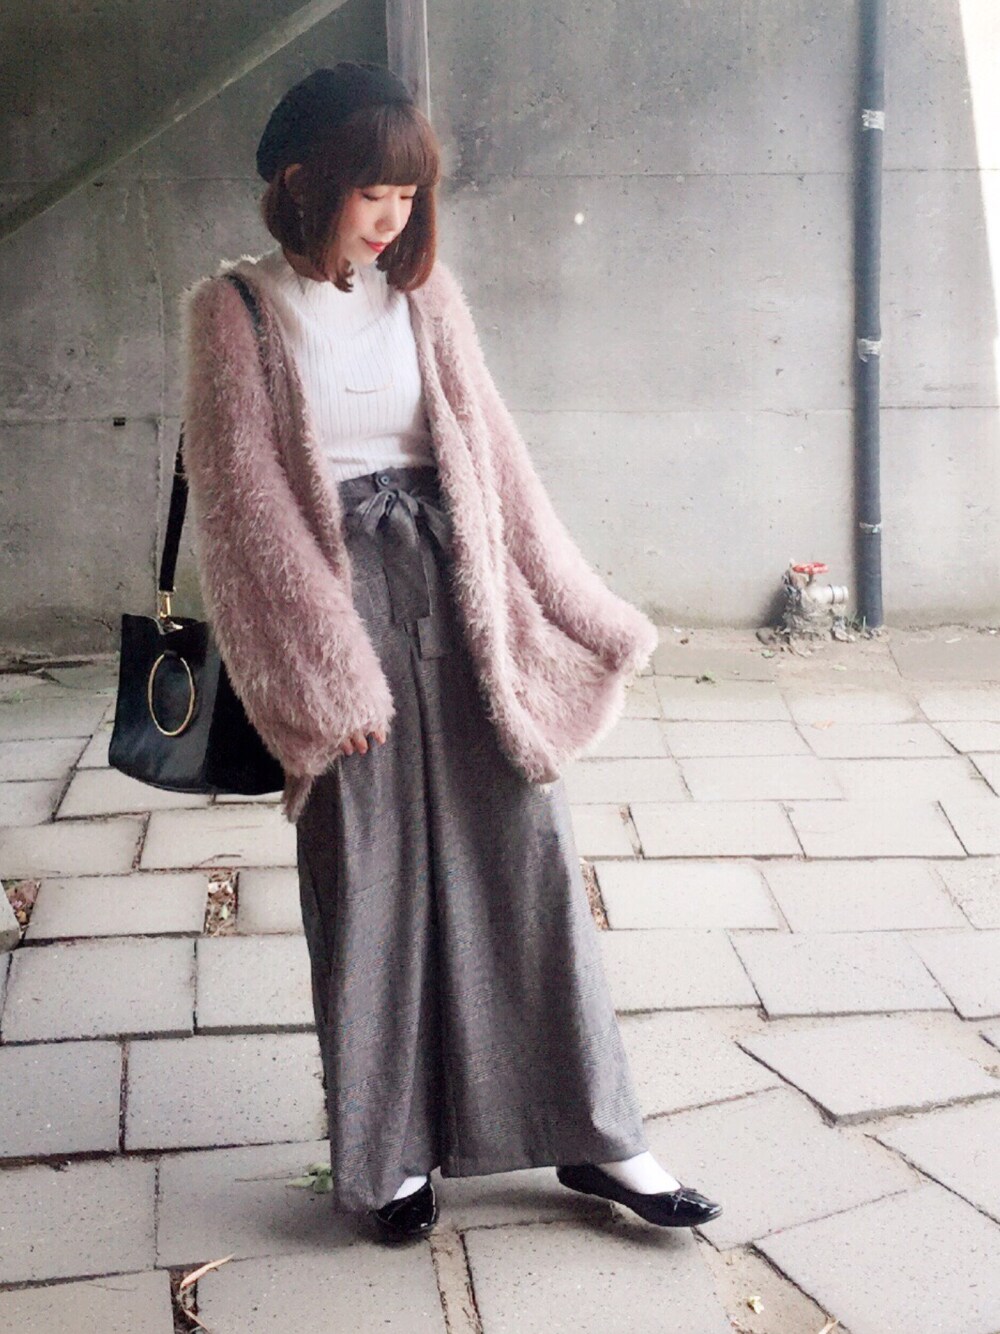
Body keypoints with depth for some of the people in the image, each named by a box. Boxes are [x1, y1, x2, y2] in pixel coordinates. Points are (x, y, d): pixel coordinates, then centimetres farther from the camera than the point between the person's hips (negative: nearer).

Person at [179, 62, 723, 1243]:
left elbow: (493, 456, 9)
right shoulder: (236, 312, -3)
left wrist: (579, 612, 9)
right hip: (343, 604, -3)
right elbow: (244, 498, -7)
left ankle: (593, 1138, 16)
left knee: (523, 856, 4)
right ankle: (391, 1155, 21)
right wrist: (325, 670, -11)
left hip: (457, 594, 3)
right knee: (368, 885, 5)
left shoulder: (426, 296, 7)